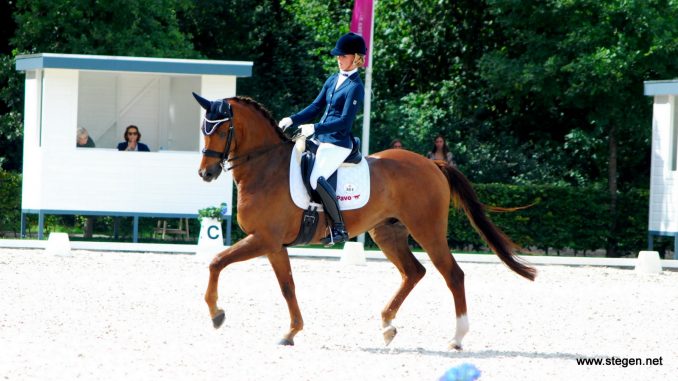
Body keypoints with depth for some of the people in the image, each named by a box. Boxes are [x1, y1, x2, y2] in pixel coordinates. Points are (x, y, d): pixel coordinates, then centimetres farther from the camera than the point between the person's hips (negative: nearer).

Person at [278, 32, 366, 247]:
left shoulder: (355, 87, -12)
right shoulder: (333, 80, 14)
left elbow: (345, 121, -18)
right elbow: (316, 107, 18)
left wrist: (315, 128, -23)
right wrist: (292, 120, 5)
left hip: (338, 143, -10)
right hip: (320, 139, 10)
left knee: (317, 179, -27)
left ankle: (339, 228, -19)